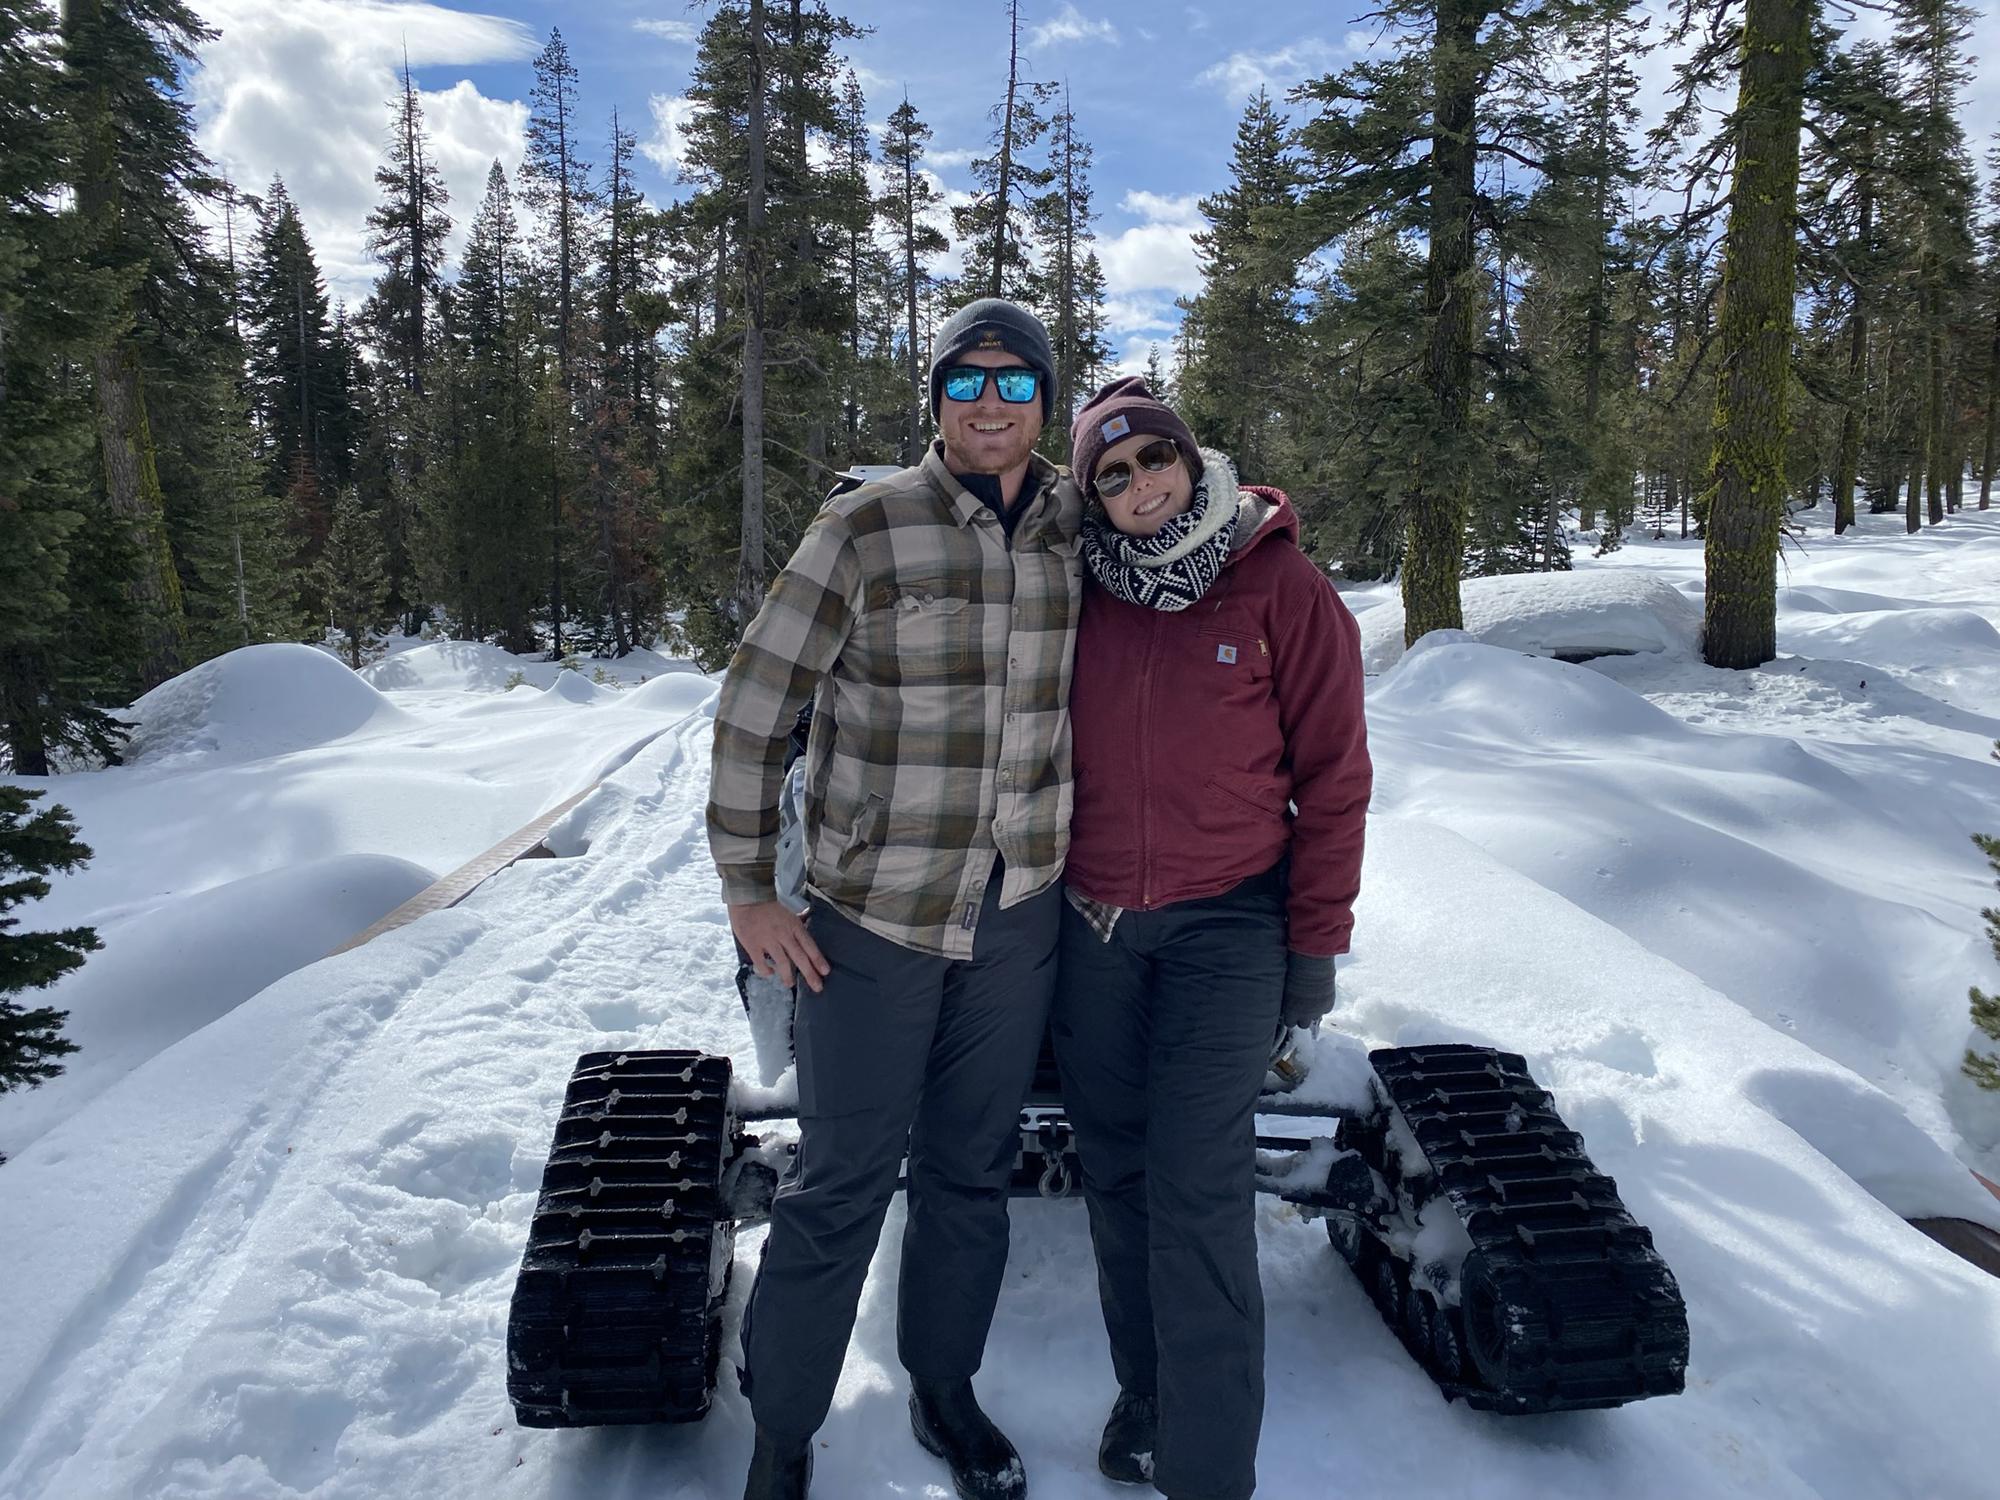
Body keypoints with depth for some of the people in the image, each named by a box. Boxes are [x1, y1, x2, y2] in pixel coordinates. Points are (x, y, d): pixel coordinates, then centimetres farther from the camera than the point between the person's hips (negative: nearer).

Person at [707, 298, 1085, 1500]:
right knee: (843, 1183, 3)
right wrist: (748, 890, -7)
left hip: (1021, 913, 4)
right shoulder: (867, 527, -9)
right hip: (873, 915, -4)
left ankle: (945, 1391, 38)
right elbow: (756, 703, -7)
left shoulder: (1074, 523, 3)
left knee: (975, 1170, 16)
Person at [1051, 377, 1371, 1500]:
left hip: (1225, 923, -4)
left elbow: (1333, 773, -4)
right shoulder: (1083, 595, 5)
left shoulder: (1284, 589, -5)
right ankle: (1145, 1396, 29)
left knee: (1197, 1195, -8)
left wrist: (1316, 943, -6)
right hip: (1090, 924, 4)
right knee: (1116, 1172, 11)